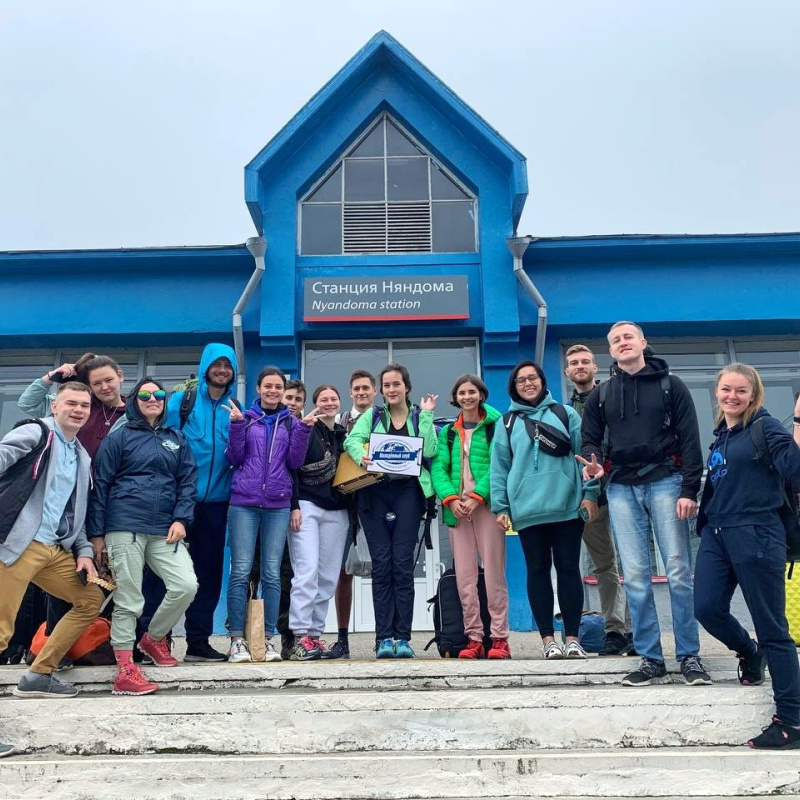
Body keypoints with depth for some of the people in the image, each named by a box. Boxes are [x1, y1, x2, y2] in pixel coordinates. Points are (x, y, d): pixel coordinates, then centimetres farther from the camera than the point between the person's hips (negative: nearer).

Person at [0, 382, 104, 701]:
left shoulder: (82, 457, 20)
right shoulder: (36, 433, -1)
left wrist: (84, 550, 11)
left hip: (56, 550, 8)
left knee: (91, 600, 13)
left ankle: (39, 675, 19)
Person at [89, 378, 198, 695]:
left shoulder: (177, 439, 16)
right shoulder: (120, 436, 5)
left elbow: (188, 482, 12)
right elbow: (100, 484, 3)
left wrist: (181, 519, -4)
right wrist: (96, 533, -1)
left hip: (164, 530, 4)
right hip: (124, 527, -3)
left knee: (186, 586, -9)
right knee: (128, 599, -2)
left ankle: (154, 638, 17)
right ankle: (125, 671, 6)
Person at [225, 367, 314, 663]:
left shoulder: (291, 422, 12)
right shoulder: (245, 418, 9)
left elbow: (294, 462, 5)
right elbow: (234, 459, 4)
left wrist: (304, 430, -5)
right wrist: (236, 426, -8)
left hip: (278, 505, 1)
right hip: (244, 503, -1)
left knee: (272, 573, 1)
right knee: (240, 571, -5)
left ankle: (268, 638, 7)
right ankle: (237, 639, 1)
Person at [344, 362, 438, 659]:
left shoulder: (419, 417, 12)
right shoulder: (372, 415, 14)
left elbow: (429, 450, -3)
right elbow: (352, 439, -2)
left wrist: (426, 415, -5)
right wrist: (361, 455, -22)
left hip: (407, 492, -1)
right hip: (374, 492, 1)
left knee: (403, 565, -4)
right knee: (381, 565, -1)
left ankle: (402, 637, 0)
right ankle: (384, 638, 0)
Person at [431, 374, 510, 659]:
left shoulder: (496, 425, 5)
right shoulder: (448, 432, 17)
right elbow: (438, 467, 7)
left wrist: (477, 496, -16)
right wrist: (450, 498, -9)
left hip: (487, 505, -4)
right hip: (457, 508, 4)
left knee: (494, 574, -5)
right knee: (464, 577, 3)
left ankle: (499, 638, 1)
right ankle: (474, 638, 9)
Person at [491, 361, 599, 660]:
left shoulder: (565, 414, 8)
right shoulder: (507, 423, 10)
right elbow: (499, 467, 7)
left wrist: (590, 493, -3)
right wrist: (500, 507, 0)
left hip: (567, 506, -1)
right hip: (527, 509, 1)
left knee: (569, 569, 2)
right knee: (538, 571, 4)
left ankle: (572, 638, 9)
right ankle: (548, 639, 10)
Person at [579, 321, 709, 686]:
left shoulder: (670, 385, 5)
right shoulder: (601, 394, 14)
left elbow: (689, 440, 0)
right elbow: (590, 437, 16)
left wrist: (690, 489, -9)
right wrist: (593, 463, -8)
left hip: (664, 482, -2)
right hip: (621, 489, 3)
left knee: (679, 571, -3)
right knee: (635, 576, 1)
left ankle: (689, 655, 6)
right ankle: (650, 659, 7)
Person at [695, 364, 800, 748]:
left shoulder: (765, 426, -4)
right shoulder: (721, 435, 16)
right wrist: (705, 527, 19)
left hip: (756, 537, -7)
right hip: (716, 535, 7)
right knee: (707, 608, -1)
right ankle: (749, 652, 32)